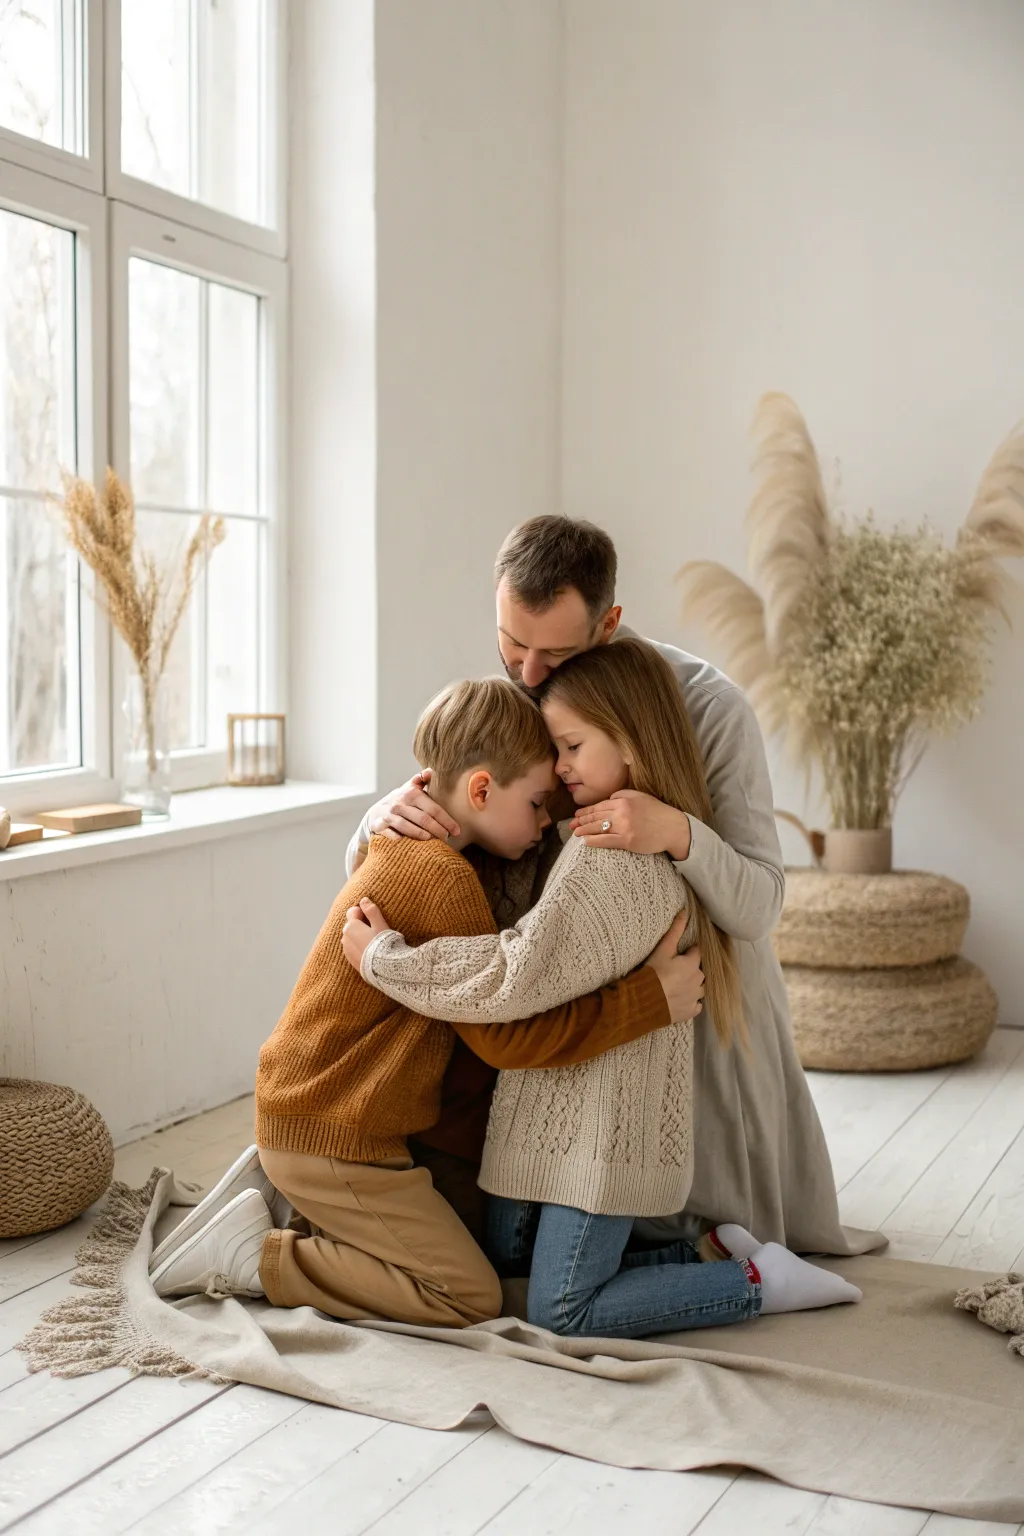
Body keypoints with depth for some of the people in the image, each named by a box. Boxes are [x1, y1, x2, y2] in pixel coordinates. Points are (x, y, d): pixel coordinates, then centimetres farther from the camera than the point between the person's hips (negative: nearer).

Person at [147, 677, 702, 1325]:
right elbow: (508, 1036, -22)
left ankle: (284, 1199, 13)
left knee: (479, 1224, 21)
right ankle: (256, 1256, -4)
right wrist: (651, 999, -20)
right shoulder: (444, 878, -23)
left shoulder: (409, 852, 9)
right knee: (473, 1299, -5)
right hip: (330, 1140, -10)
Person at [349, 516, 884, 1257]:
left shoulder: (709, 707, -23)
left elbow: (757, 908, -25)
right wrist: (386, 819, -30)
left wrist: (676, 832, -46)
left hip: (703, 1000, -4)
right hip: (586, 1007, 4)